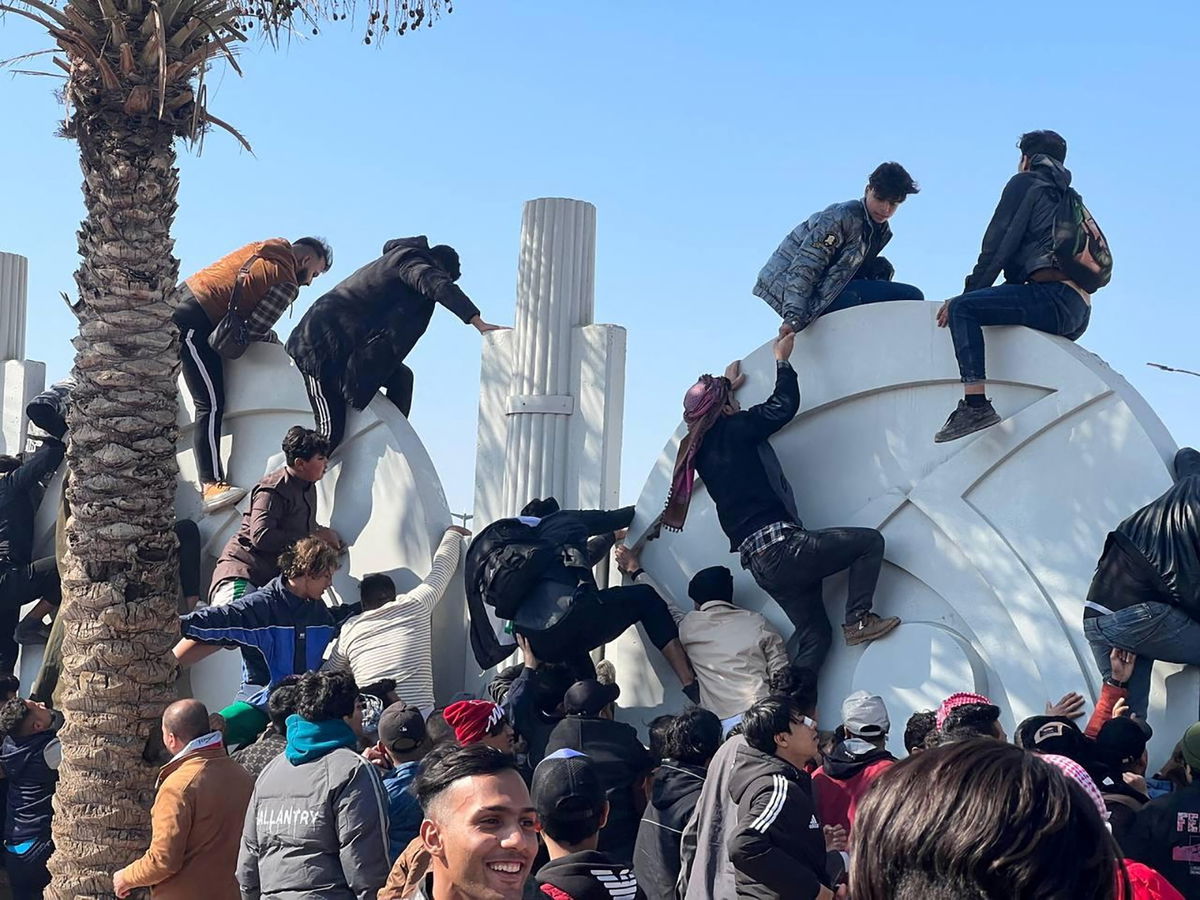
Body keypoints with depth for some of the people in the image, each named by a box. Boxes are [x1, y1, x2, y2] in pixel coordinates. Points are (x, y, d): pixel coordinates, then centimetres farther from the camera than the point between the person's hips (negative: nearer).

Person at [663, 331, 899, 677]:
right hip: (782, 546, -8)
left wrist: (726, 387, 46)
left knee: (814, 635, 12)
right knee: (870, 541, 2)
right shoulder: (733, 430, -8)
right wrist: (782, 361, 7)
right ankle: (858, 619, -2)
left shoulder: (700, 448, 15)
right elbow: (784, 405, -8)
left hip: (760, 564, 8)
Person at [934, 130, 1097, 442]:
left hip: (1054, 294, -9)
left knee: (963, 309, -17)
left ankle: (975, 405, -34)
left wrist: (968, 293, 1)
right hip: (1080, 311, 9)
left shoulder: (1026, 183, 9)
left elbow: (999, 243, -1)